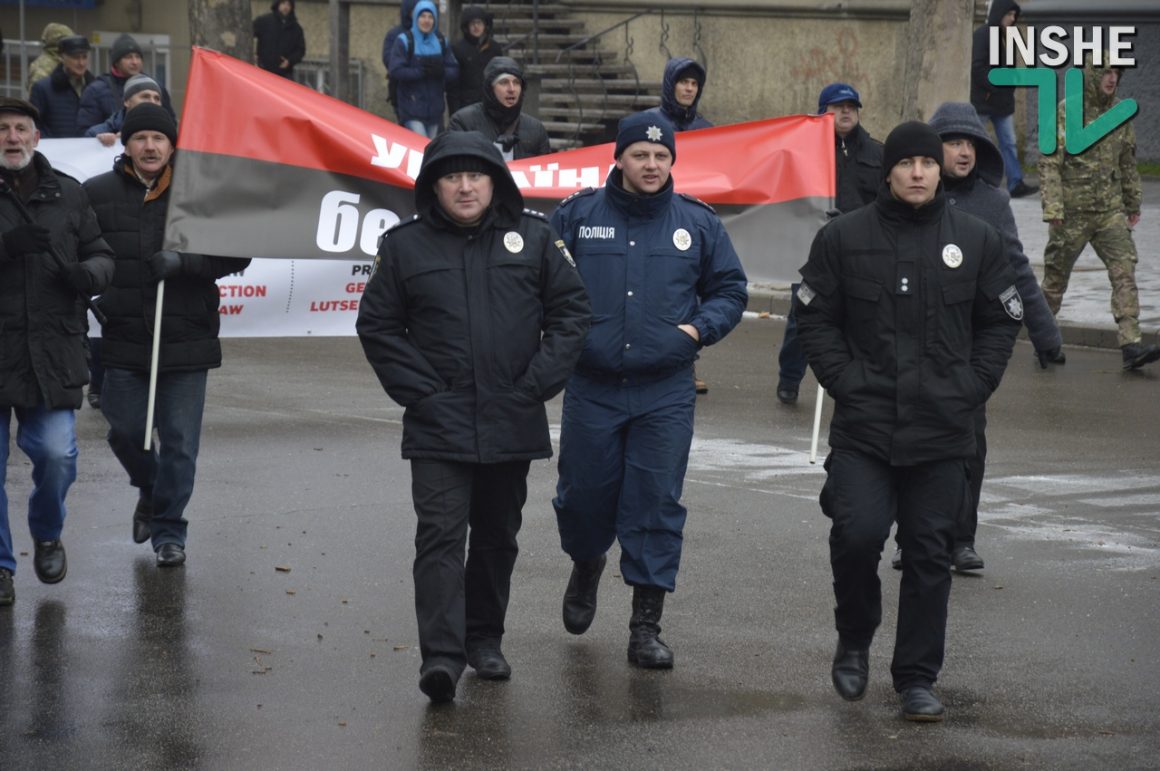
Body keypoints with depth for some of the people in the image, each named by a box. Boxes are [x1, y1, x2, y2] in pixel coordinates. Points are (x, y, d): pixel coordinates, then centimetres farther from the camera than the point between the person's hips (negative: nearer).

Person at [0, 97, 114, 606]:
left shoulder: (66, 194, 12)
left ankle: (46, 534, 25)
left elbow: (102, 256, 16)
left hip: (51, 352, 2)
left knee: (56, 454, -5)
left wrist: (87, 273, -8)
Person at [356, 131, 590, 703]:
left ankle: (485, 639, 28)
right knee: (441, 536, -12)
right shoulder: (406, 247, 1)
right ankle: (441, 655, -18)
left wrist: (538, 383, -3)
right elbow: (377, 325, 5)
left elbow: (571, 311, 6)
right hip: (438, 424, -2)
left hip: (512, 423, 2)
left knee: (497, 537, 13)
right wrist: (418, 392, -5)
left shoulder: (533, 237, 3)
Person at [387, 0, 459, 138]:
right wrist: (422, 72, -18)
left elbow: (454, 72, 7)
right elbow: (395, 71, -13)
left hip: (435, 107, 5)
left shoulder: (441, 42, 11)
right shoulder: (404, 41, -3)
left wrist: (441, 71, -14)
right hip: (412, 109, -5)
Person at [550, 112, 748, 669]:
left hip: (666, 394, 0)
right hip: (591, 389, 0)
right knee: (583, 495, 8)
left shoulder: (697, 223, 6)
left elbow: (730, 289, 15)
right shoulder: (578, 215, 3)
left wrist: (700, 328, -2)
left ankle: (646, 626, 4)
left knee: (657, 505, -3)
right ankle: (587, 566, 42)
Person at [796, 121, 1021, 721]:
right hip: (863, 428, -1)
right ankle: (854, 640, 12)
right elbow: (814, 317, 6)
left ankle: (917, 678, 15)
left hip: (942, 430, 1)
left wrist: (973, 385, 1)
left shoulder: (976, 240, 6)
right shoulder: (844, 237, 2)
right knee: (858, 534, -15)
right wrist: (845, 380, -5)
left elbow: (1001, 322, 12)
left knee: (930, 556, 4)